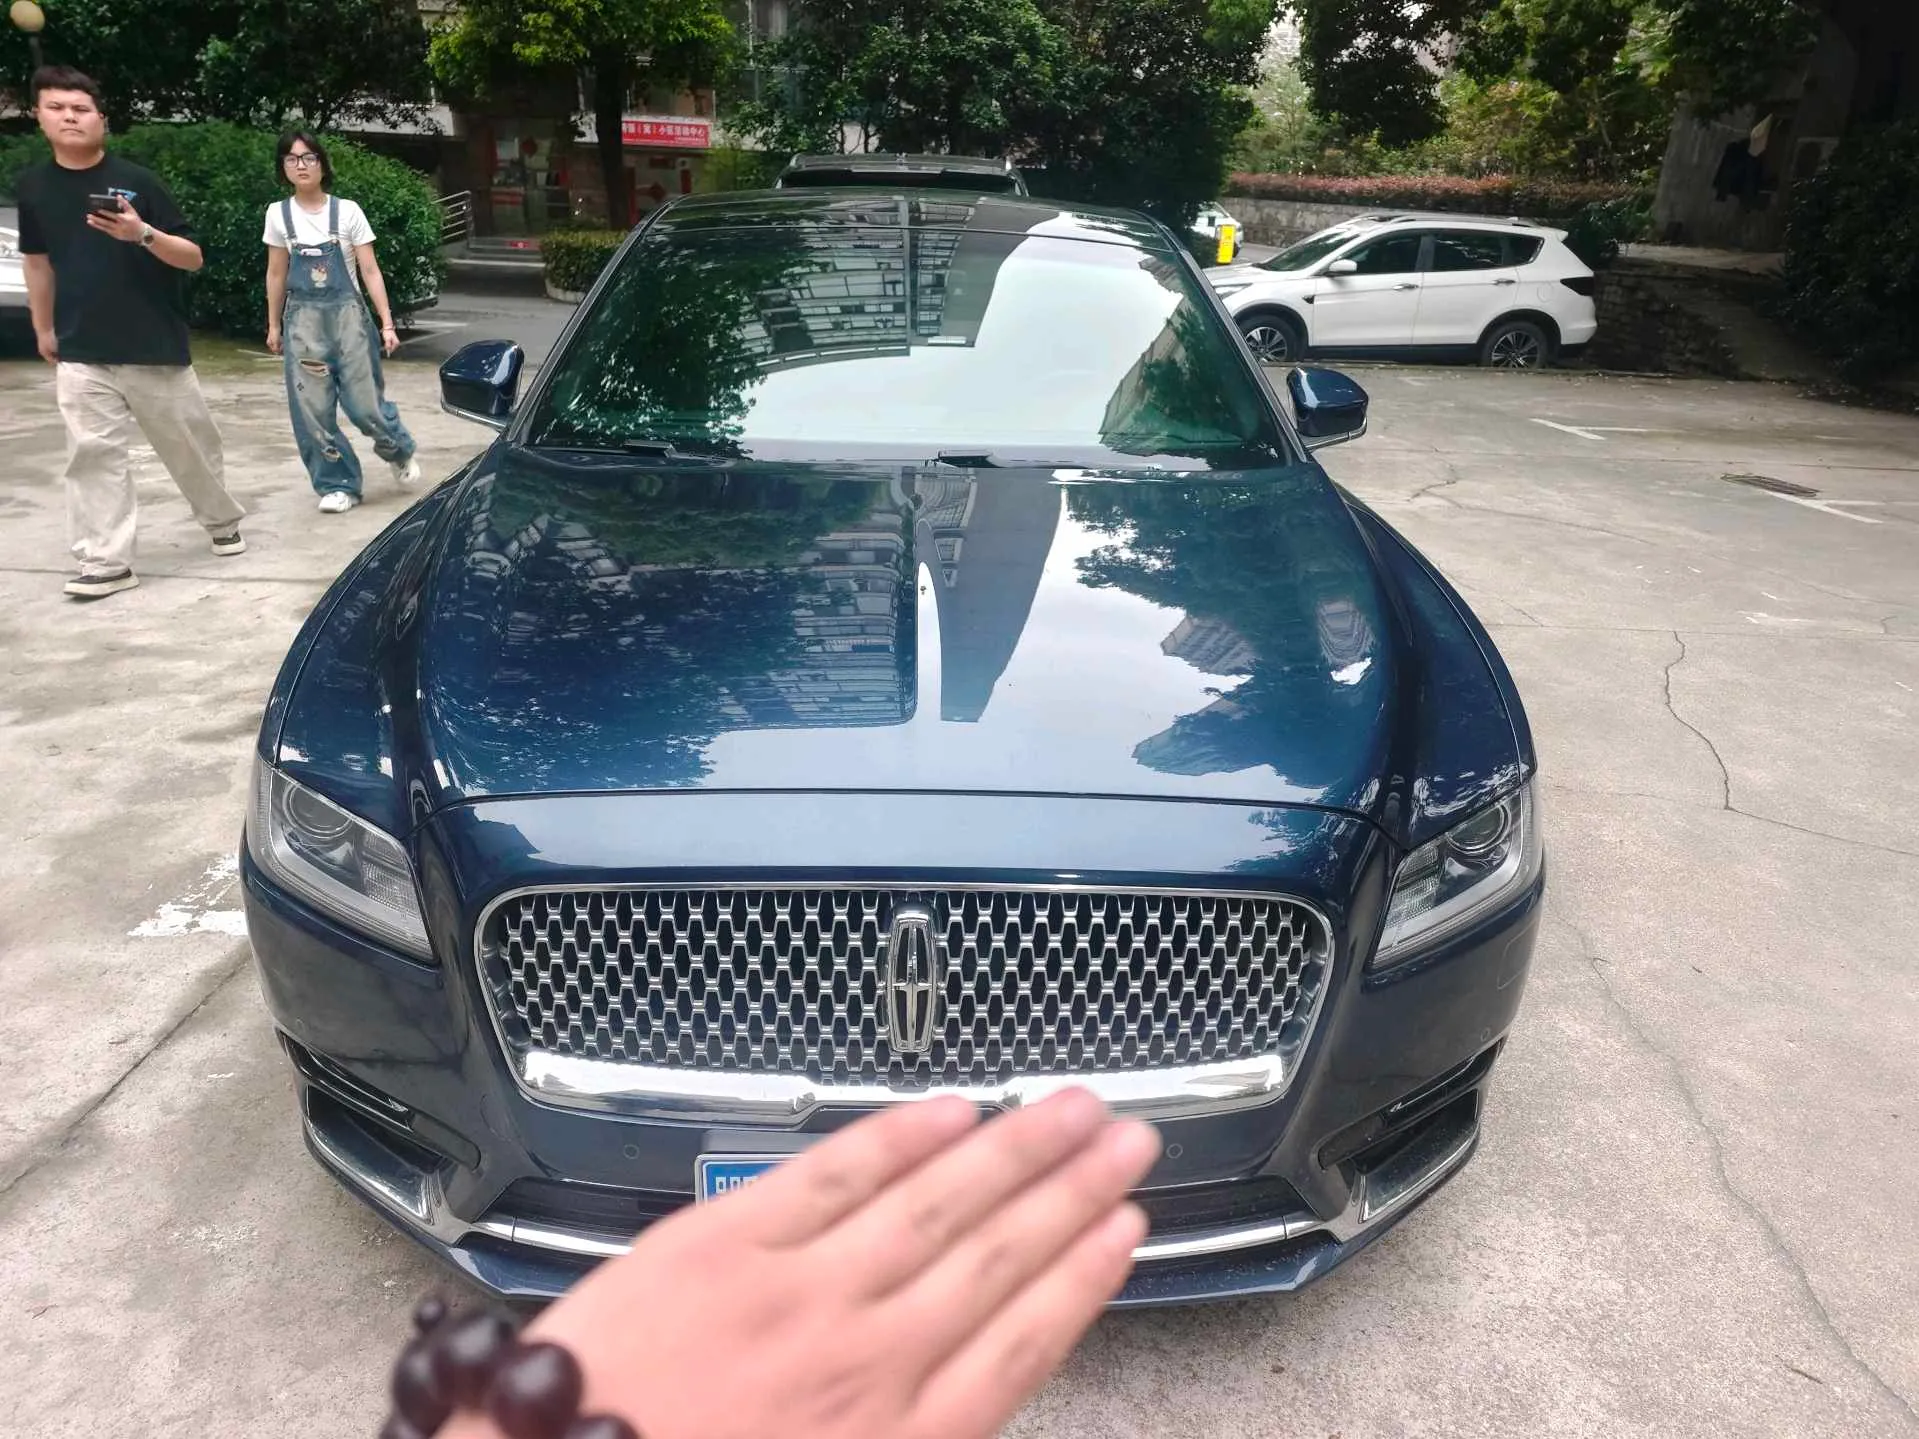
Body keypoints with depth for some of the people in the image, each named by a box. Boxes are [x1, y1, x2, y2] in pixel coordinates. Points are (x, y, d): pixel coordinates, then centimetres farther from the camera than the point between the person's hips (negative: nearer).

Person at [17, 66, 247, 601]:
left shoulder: (136, 181, -4)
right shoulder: (33, 186, 7)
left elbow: (193, 258, -6)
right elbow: (38, 260, 18)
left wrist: (143, 234, -24)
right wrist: (43, 330, 21)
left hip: (155, 347, -2)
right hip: (80, 354, 3)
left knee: (189, 444, 8)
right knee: (92, 453, -3)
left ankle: (223, 520, 33)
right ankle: (107, 562, 1)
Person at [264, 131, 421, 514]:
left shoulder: (347, 211, -3)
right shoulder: (278, 214, 4)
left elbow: (370, 271, -4)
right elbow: (276, 275, 11)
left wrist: (387, 324, -10)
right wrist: (274, 326, 12)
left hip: (347, 314, -2)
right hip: (303, 319, 2)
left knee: (364, 403, -4)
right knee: (312, 410, -1)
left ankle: (399, 452, 27)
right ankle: (337, 485, 11)